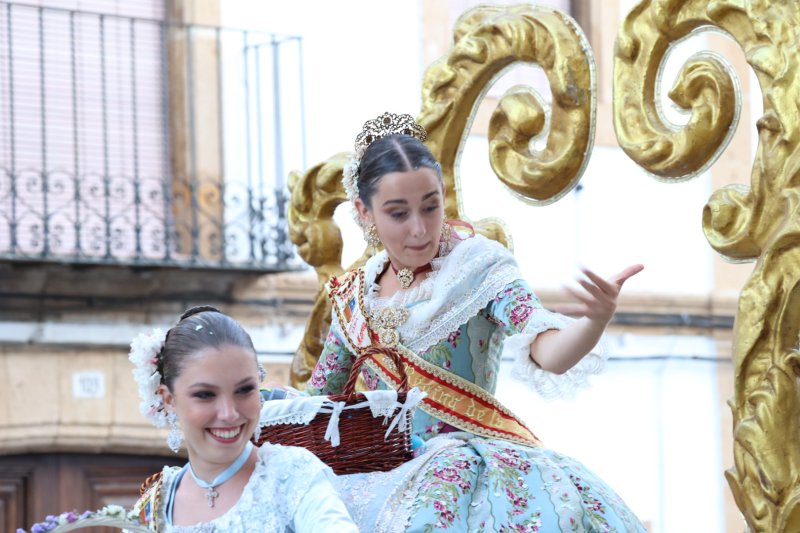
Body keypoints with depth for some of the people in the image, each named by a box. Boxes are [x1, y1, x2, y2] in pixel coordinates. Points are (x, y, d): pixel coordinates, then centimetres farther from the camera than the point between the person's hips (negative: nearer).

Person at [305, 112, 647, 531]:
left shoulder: (476, 268, -2)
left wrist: (596, 321, -41)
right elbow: (318, 399, 24)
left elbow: (549, 354, -19)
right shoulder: (353, 296, 12)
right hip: (384, 472, 4)